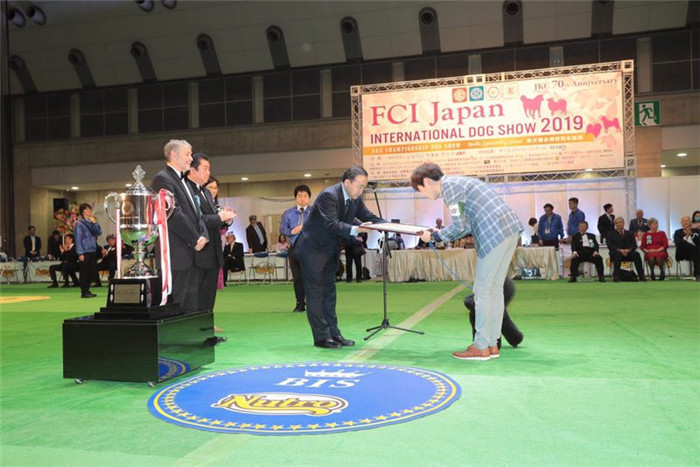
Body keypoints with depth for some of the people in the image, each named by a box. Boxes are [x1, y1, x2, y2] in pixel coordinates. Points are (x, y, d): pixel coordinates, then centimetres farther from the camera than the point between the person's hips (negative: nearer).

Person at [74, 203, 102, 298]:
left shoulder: (91, 222, 13)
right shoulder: (80, 223, -6)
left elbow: (99, 232, 6)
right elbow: (78, 239, -9)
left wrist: (95, 223, -6)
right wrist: (80, 253, -14)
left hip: (93, 250, 7)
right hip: (85, 252, -7)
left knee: (93, 272, 10)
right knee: (84, 272, -1)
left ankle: (87, 290, 22)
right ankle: (84, 292, 6)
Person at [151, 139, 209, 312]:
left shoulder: (183, 180, 20)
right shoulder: (162, 179, -10)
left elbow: (195, 212, 18)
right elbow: (175, 214, -17)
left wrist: (203, 235, 1)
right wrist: (195, 240, -11)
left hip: (191, 252, 9)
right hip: (176, 254, -9)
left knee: (191, 302, 12)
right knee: (176, 302, -5)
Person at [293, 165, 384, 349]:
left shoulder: (355, 199, 2)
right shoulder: (329, 195, -23)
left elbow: (370, 218, 3)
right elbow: (331, 225, -31)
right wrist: (355, 229, -40)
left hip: (331, 251, 9)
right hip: (313, 249, -9)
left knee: (329, 292, 12)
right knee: (316, 293, -3)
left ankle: (333, 334, 17)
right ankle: (321, 337, 2)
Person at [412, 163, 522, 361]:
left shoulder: (449, 186, -7)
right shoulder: (457, 182, 22)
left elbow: (459, 226, -10)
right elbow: (469, 224, 21)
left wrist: (434, 236, 3)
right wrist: (441, 234, 16)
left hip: (494, 234, -10)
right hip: (510, 229, 10)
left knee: (483, 291, -2)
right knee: (495, 289, 13)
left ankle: (481, 347, 5)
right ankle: (492, 344, 19)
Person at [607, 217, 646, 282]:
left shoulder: (630, 234, 18)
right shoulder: (611, 234, 12)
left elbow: (634, 245, 6)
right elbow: (610, 246, -2)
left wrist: (628, 250, -16)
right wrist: (619, 250, -18)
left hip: (628, 253, 2)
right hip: (615, 253, -2)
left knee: (636, 254, -30)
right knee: (618, 254, -37)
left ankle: (641, 276, -29)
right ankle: (615, 276, -40)